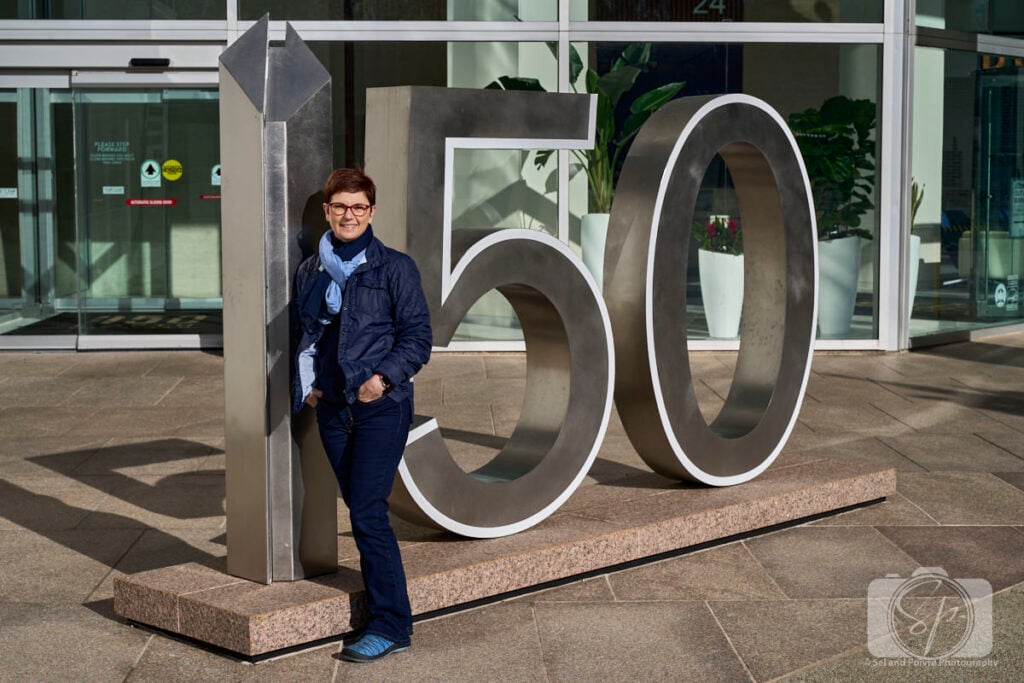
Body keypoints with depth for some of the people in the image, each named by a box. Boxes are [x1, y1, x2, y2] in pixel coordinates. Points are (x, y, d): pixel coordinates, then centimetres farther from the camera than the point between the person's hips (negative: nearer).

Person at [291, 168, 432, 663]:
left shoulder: (394, 268, -4)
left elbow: (418, 335, -4)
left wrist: (383, 378, -16)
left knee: (367, 512, -11)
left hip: (382, 405, -5)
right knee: (358, 509, 9)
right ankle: (380, 602, 20)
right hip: (332, 408, 5)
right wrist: (307, 384, 6)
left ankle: (390, 625, -4)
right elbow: (303, 333, 19)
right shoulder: (309, 271, 11)